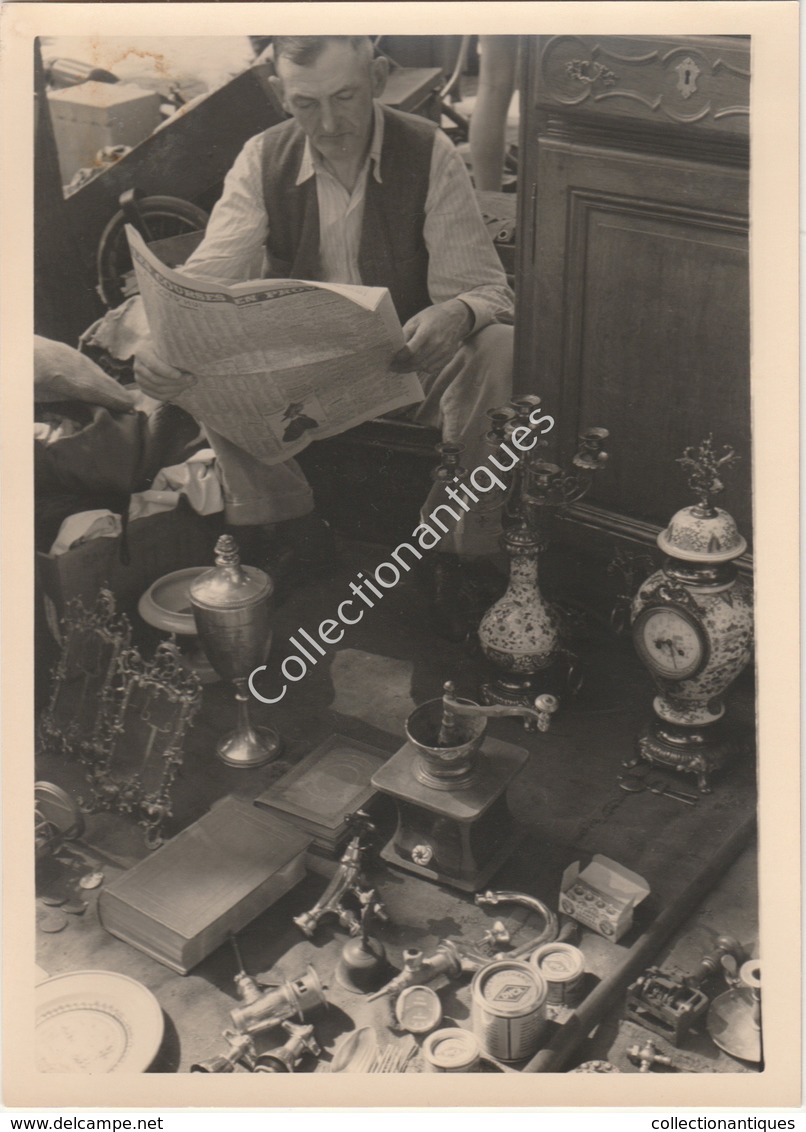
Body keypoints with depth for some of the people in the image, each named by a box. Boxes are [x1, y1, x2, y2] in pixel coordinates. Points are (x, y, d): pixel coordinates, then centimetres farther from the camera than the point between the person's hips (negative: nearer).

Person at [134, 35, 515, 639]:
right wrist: (161, 344, -37)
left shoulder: (430, 153, -12)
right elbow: (206, 278, -13)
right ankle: (282, 525, -6)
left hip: (410, 359, -1)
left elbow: (485, 288, -16)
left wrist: (456, 315, -42)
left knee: (498, 351, -31)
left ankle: (460, 554, -15)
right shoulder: (263, 160, -6)